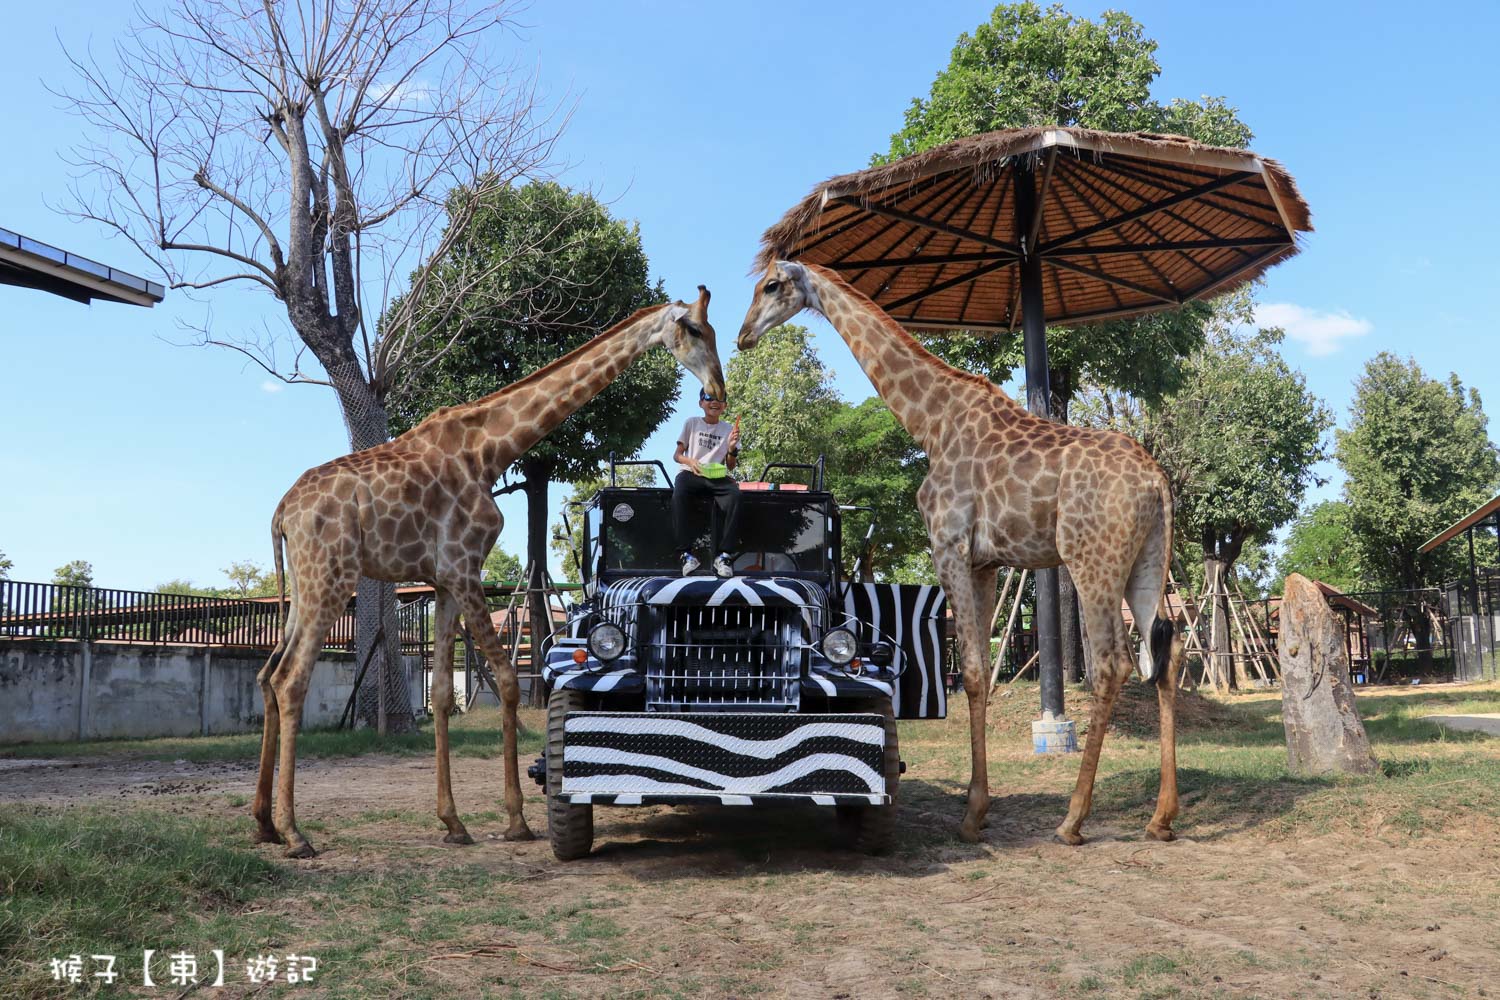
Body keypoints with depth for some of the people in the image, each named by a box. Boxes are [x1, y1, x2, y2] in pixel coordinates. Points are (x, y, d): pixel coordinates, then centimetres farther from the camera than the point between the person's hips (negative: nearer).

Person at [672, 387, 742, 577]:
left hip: (716, 476, 1)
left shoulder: (729, 429, 14)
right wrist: (690, 461, -14)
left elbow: (730, 466, 11)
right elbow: (677, 456, 9)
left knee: (734, 494, -35)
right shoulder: (692, 423, 11)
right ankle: (686, 553, -36)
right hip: (691, 473, -1)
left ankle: (725, 555, -35)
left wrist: (732, 448, -10)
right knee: (678, 496, -38)